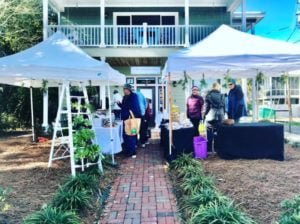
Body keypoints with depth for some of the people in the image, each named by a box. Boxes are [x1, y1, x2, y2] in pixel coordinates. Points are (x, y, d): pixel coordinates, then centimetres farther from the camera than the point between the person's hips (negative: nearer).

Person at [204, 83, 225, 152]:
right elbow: (224, 107, 8)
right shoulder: (221, 96, 3)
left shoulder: (208, 95, -4)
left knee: (210, 133, 3)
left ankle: (209, 149, 5)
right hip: (220, 117, 2)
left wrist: (204, 116, 6)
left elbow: (206, 107, -3)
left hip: (210, 117, -2)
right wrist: (223, 115, 18)